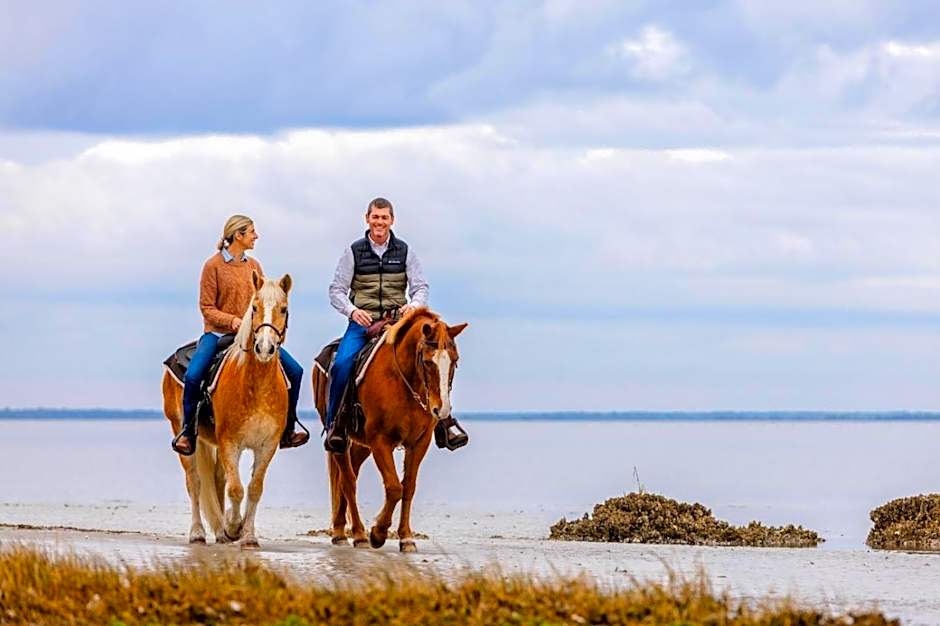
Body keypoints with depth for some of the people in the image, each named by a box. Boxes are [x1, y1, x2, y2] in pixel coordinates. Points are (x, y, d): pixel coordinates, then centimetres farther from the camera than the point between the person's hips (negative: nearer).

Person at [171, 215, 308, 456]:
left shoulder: (253, 265, 10)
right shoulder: (214, 265, -6)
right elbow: (207, 307, -7)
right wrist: (232, 320, -21)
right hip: (218, 332, -5)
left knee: (294, 371, -6)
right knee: (192, 376, -28)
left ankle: (287, 430, 7)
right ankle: (188, 431, -8)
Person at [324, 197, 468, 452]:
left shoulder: (404, 251, 9)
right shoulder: (354, 251, 5)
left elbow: (421, 287, 6)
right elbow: (336, 290, 3)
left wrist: (414, 305, -17)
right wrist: (352, 311, -17)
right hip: (362, 322, -1)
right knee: (342, 364, -27)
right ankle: (334, 424, -12)